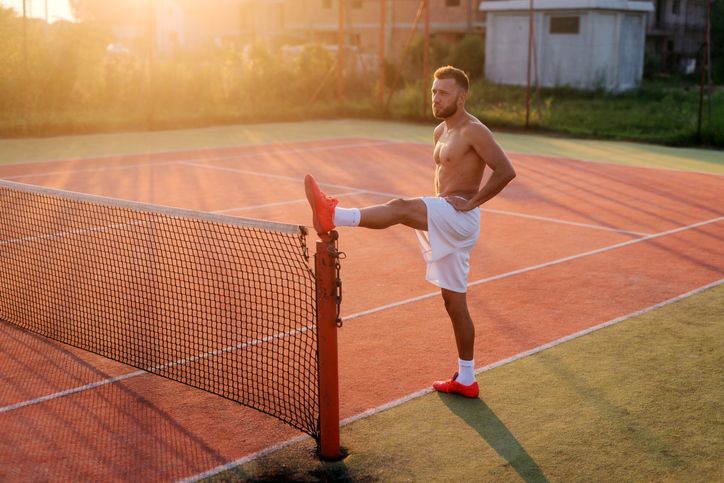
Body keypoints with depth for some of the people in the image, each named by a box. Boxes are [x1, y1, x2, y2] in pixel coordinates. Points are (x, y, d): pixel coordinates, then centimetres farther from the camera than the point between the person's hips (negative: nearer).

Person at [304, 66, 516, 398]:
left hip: (461, 217, -9)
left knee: (401, 208, -31)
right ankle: (465, 380, 17)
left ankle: (332, 215, -47)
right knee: (454, 301, 10)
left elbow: (506, 171, -18)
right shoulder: (440, 132, 18)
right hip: (447, 225, 9)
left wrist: (470, 203, -18)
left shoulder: (473, 131, -9)